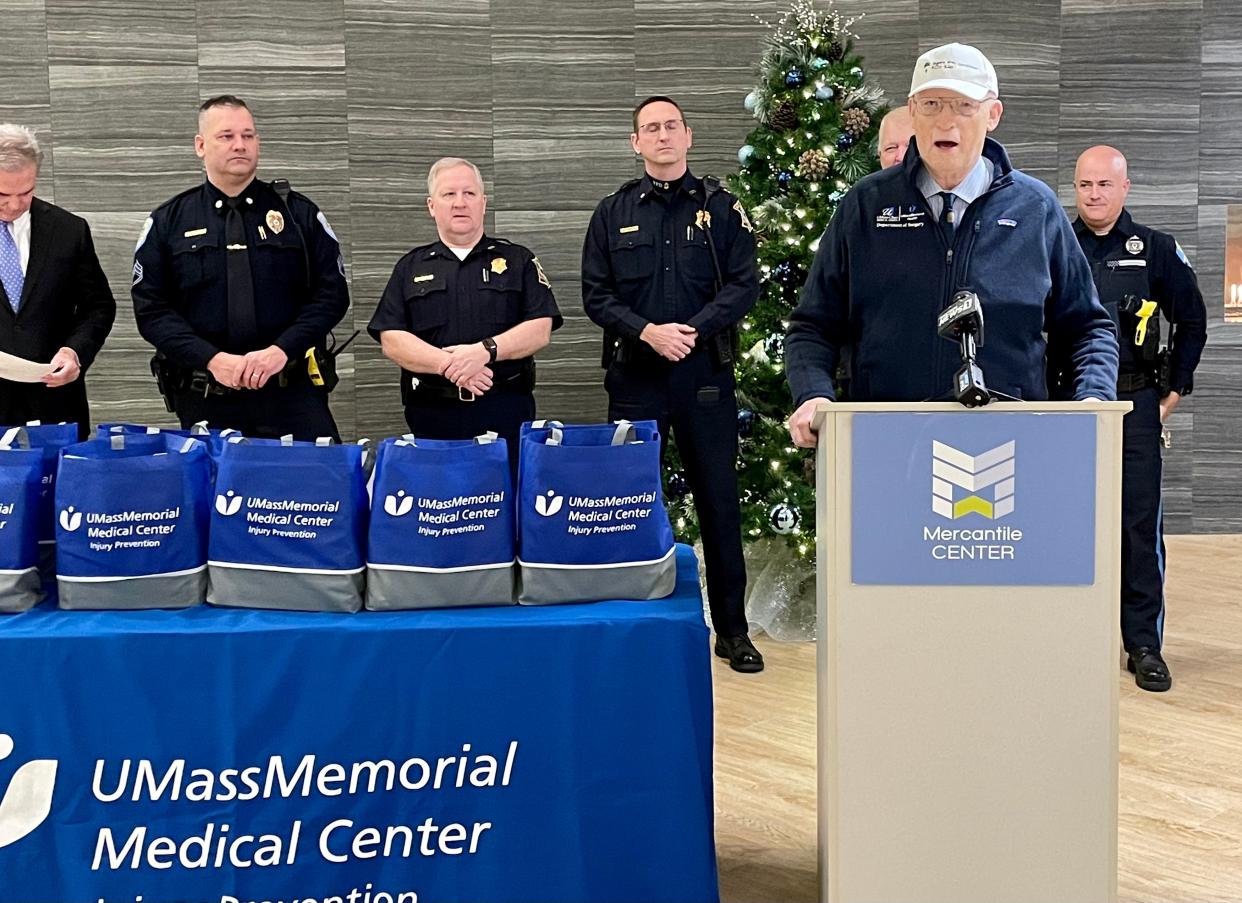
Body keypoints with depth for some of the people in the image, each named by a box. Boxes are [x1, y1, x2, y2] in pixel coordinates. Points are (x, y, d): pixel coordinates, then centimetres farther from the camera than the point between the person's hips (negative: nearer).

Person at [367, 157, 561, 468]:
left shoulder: (517, 261, 11)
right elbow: (391, 340, 2)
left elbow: (540, 330, 0)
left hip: (506, 413, -1)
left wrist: (486, 350, -17)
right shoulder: (410, 268, 13)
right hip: (432, 416, 1)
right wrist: (450, 366, -14)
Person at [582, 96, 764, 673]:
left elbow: (744, 284, 0)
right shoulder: (614, 213, 9)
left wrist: (693, 329, -14)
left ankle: (732, 629, 13)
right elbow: (595, 295, 4)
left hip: (705, 370, -1)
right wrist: (647, 331, -12)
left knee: (719, 500, 3)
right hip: (635, 373, 1)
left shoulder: (719, 207, 7)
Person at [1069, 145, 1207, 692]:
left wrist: (1175, 390, 6)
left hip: (1134, 405, -1)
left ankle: (1144, 645, 5)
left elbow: (1191, 321, 11)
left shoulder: (1156, 251, 4)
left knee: (1140, 526, -1)